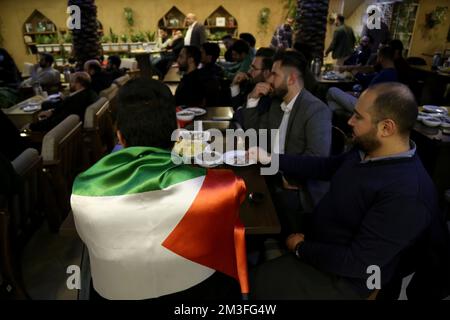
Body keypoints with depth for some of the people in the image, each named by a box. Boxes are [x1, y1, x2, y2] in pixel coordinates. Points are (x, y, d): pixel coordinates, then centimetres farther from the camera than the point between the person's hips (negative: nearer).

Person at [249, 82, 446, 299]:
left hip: (343, 277, -8)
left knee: (257, 281, -11)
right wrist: (271, 158, 7)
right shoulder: (367, 150, -5)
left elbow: (357, 263, -29)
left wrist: (301, 248, -17)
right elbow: (324, 166, 10)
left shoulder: (406, 194, -33)